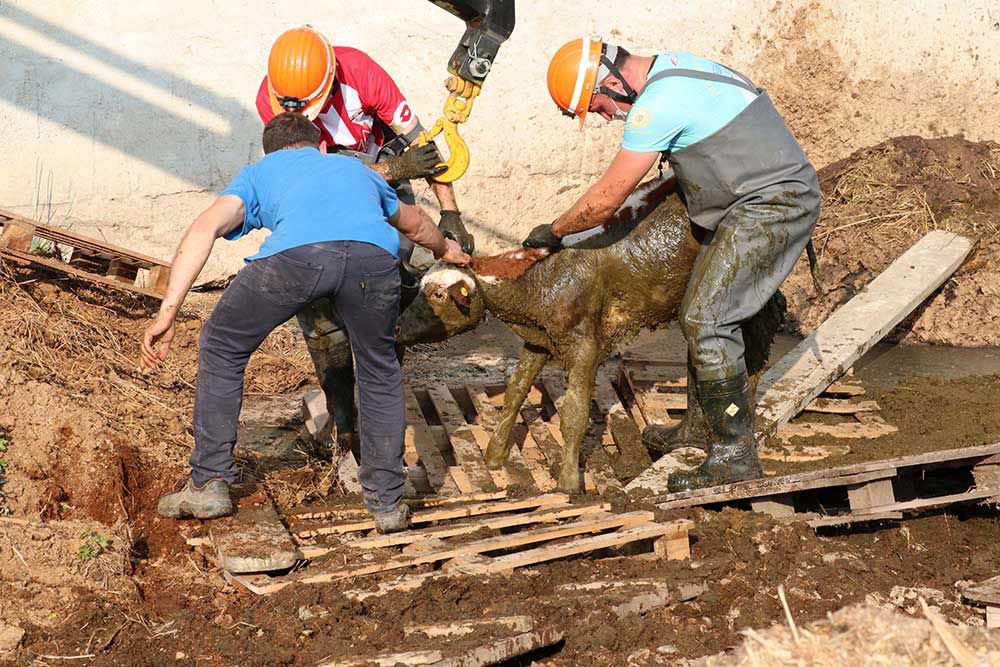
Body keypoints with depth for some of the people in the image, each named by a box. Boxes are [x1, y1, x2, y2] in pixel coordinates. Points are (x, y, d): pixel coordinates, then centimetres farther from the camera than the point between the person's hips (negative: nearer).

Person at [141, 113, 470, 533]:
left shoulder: (259, 173, 36)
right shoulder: (356, 169, 46)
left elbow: (207, 227, 16)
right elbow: (416, 227, 64)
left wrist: (167, 314, 9)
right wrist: (445, 250, 87)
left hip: (296, 252, -2)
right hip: (374, 256, 2)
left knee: (222, 348, 23)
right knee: (379, 372, 29)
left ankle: (210, 481, 24)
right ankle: (387, 499, 30)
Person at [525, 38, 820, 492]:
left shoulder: (657, 105, -21)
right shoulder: (672, 65, 10)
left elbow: (606, 199, -13)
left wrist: (553, 232, 1)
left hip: (773, 204, -11)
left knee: (706, 319, -14)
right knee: (705, 311, 17)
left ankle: (735, 454, -10)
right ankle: (704, 425, 29)